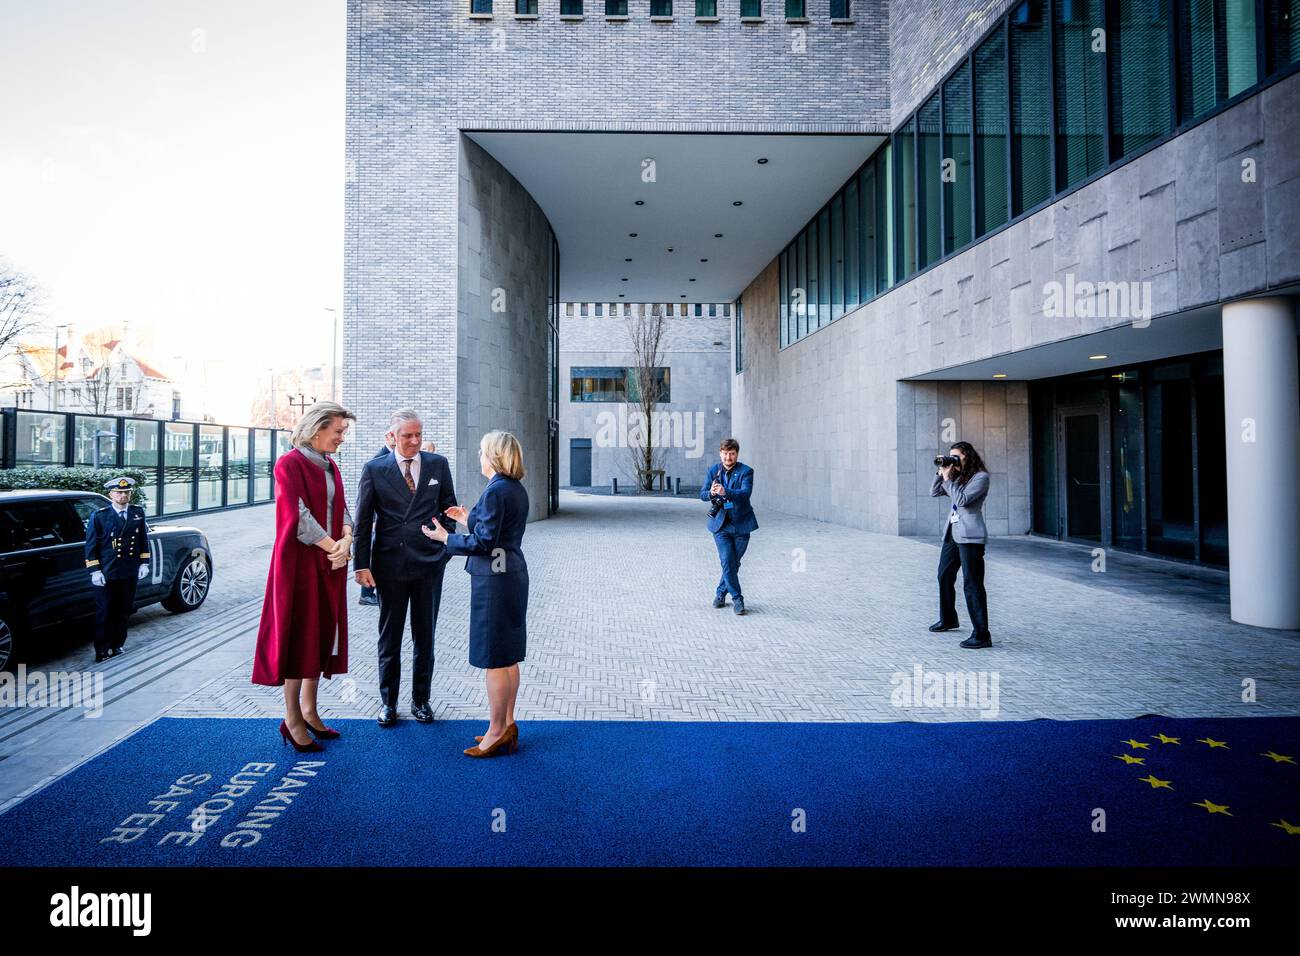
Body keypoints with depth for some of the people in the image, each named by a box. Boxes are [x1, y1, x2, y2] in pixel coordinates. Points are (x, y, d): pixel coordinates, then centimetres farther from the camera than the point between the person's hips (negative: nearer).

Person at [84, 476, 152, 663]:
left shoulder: (138, 512, 6)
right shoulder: (99, 516, -5)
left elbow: (143, 539, 13)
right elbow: (91, 544, -4)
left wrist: (144, 563, 8)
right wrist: (94, 571, -9)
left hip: (130, 572, 3)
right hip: (106, 573, -3)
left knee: (123, 611, 11)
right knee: (105, 613, 2)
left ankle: (117, 645, 25)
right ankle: (102, 651, 12)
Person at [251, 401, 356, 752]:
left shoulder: (330, 467, 13)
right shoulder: (290, 463, -10)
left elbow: (341, 510, 10)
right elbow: (298, 515, -17)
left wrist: (346, 539, -10)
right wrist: (334, 547, -14)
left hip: (330, 563, 7)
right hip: (300, 561, -7)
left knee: (322, 633, 11)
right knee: (299, 634, 0)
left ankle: (309, 711, 22)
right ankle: (292, 720, 12)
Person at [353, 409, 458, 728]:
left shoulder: (438, 465, 2)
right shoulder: (374, 469, -2)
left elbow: (449, 509, 10)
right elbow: (363, 521, -1)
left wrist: (445, 546, 3)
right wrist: (362, 565, -5)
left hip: (429, 563, 1)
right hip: (390, 564, -1)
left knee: (425, 636, 11)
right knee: (389, 637, 11)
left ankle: (421, 700, 26)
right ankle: (388, 702, 26)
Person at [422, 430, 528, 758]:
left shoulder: (495, 491, -18)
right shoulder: (517, 489, 10)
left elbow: (483, 543, -19)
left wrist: (445, 537, -7)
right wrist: (468, 520, 20)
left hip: (494, 579, -10)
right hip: (513, 574, 10)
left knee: (495, 659, 1)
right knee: (508, 657, 16)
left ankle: (497, 731, 12)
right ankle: (507, 725, 27)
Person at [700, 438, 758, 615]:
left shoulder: (746, 471, -5)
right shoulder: (713, 471, 5)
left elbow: (745, 492, -22)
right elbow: (702, 494, -2)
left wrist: (725, 491, -39)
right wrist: (711, 493, -27)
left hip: (741, 524, -1)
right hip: (721, 524, 1)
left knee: (734, 563, 8)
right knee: (727, 562, -9)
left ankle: (720, 593, 27)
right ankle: (737, 598, 4)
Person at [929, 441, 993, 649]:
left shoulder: (981, 477, -10)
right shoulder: (957, 475, 12)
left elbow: (962, 500, -20)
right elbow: (934, 492, 13)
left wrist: (948, 478, -14)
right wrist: (940, 473, 1)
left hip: (970, 537, -9)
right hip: (952, 533, 9)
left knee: (972, 585, -11)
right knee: (944, 576, 21)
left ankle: (981, 635, -8)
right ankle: (948, 619, 40)